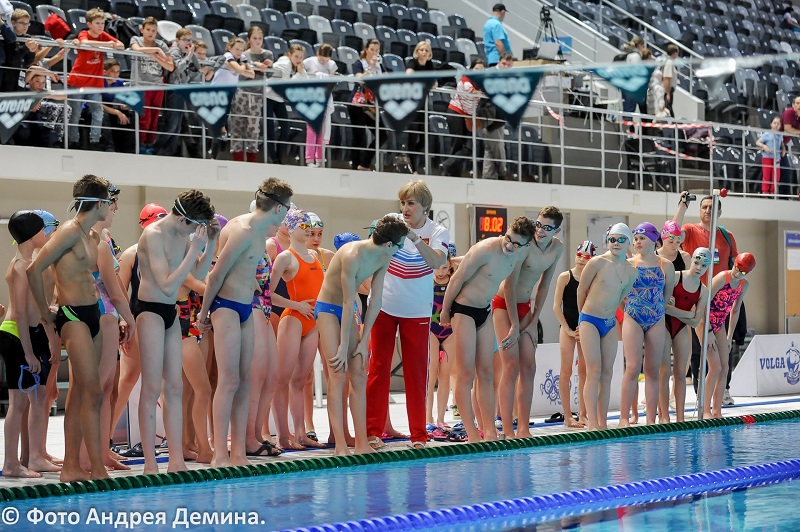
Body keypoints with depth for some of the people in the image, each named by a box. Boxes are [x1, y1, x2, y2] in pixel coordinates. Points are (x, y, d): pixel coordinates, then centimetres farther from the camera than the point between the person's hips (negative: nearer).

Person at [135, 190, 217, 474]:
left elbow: (199, 274, 14)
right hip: (150, 310, -9)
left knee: (175, 387, 7)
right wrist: (194, 249, -23)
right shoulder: (154, 235, -18)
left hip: (170, 312, 9)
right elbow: (168, 285, -23)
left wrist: (210, 242, 2)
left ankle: (176, 460, 10)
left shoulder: (183, 235, 7)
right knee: (152, 388, -8)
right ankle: (150, 463, -6)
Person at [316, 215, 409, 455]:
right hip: (328, 309, -8)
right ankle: (340, 446, -17)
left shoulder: (383, 258, -4)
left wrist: (363, 341, -4)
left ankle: (362, 443, 4)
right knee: (338, 375, -15)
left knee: (359, 376, 2)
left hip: (348, 312, 8)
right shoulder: (352, 255, -28)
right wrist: (343, 347, -22)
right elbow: (349, 303, -26)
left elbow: (375, 301, -1)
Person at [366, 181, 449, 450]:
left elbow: (437, 261, -23)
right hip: (384, 306, 0)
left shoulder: (437, 232, -5)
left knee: (417, 373, 3)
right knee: (378, 369, 1)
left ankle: (419, 434, 9)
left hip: (417, 312, 0)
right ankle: (373, 431, 4)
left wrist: (414, 237, -33)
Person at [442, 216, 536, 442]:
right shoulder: (485, 250, -24)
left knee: (486, 373, 6)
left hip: (485, 312, 7)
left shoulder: (520, 255, -1)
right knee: (466, 373, -6)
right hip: (463, 309, -7)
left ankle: (490, 432, 7)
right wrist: (445, 311, -5)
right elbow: (457, 279, -14)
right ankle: (473, 435, -7)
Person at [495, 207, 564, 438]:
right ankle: (508, 431, -12)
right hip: (504, 305, -7)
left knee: (529, 367, 2)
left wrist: (534, 322, 3)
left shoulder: (557, 248, -2)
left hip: (525, 307, 7)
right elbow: (509, 286, -19)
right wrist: (515, 325, -16)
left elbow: (544, 286, 6)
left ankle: (524, 429, 5)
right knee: (511, 367, -12)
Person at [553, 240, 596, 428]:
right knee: (566, 371, -4)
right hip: (568, 328, -3)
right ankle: (568, 416, -2)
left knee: (584, 371, 5)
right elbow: (556, 306, -4)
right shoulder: (565, 277, -3)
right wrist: (568, 329, -8)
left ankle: (583, 415, 10)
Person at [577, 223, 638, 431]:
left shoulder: (632, 272, 3)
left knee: (607, 373, 4)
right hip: (589, 320, -5)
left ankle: (603, 422, 8)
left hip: (610, 323, 5)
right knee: (594, 371, -11)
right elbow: (581, 289, 0)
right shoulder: (598, 263, -11)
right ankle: (592, 423, -12)